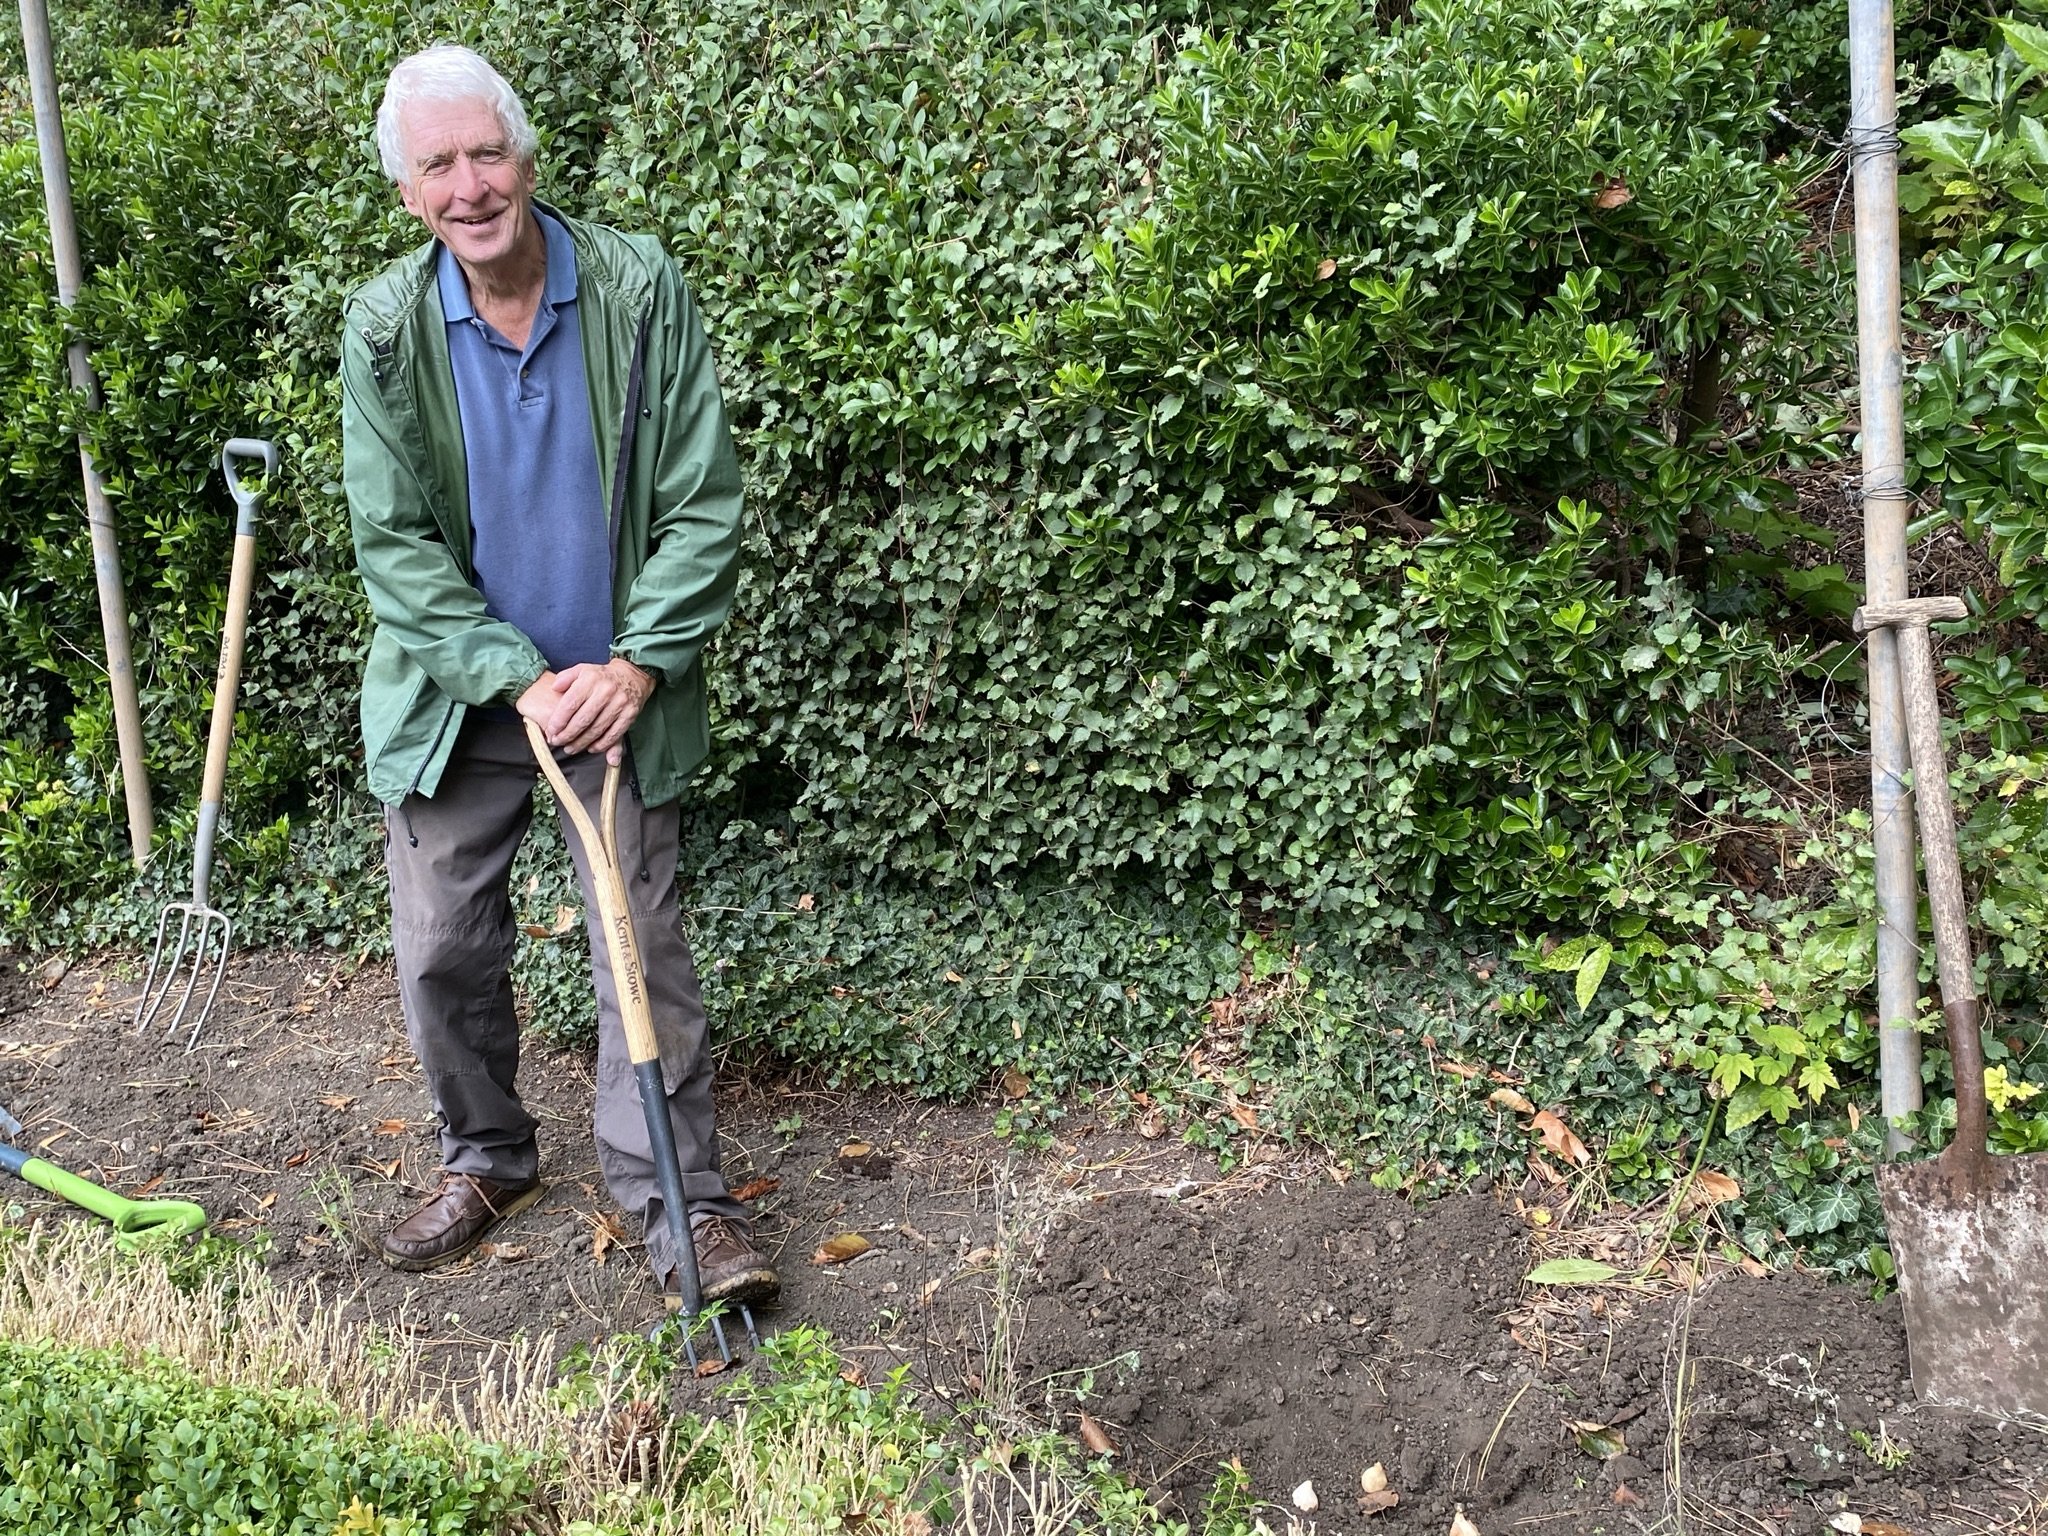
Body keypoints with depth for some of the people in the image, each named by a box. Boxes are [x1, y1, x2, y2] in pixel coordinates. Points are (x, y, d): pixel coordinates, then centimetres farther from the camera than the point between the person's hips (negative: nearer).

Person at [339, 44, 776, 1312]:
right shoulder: (386, 327, -6)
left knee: (646, 952, 0)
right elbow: (393, 541, -6)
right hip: (455, 692, 2)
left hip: (615, 689, -1)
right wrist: (517, 681, -16)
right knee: (444, 953, 10)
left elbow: (704, 504, -8)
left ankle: (681, 1200, 13)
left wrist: (637, 666, -16)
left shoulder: (643, 290, -9)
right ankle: (487, 1159, 34)